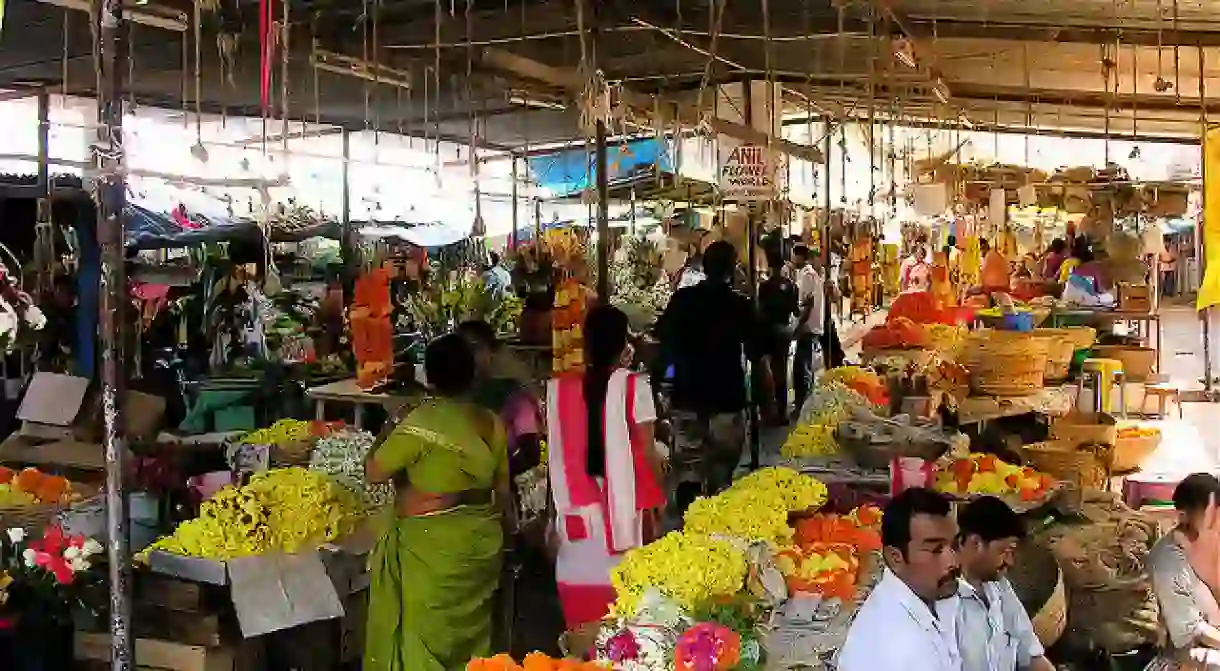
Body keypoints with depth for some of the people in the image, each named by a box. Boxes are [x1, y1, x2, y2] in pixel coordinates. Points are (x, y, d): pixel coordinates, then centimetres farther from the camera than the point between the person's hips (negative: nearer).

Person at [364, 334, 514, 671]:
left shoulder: (421, 422, -16)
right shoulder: (491, 423, 1)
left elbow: (373, 472, -10)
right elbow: (502, 488, 9)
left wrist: (387, 437, 7)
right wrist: (507, 527, 23)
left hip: (433, 543, -6)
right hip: (481, 539, 6)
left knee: (424, 637, 6)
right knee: (469, 633, 18)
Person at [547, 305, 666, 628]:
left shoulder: (558, 389, -1)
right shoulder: (634, 386, -8)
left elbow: (555, 455, 2)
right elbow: (647, 453, -6)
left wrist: (553, 513, 10)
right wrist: (657, 500, 8)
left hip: (577, 508, 2)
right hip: (623, 507, -2)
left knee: (583, 620, 10)